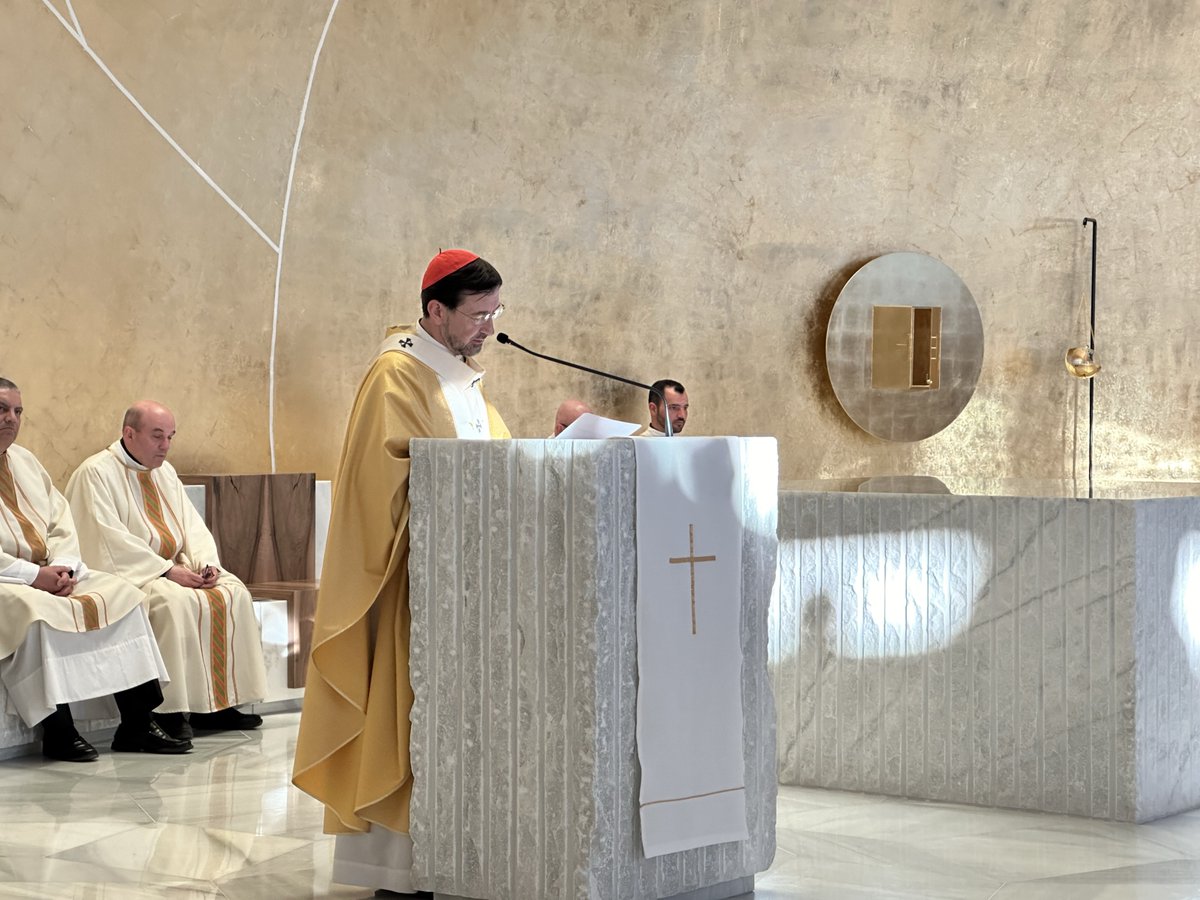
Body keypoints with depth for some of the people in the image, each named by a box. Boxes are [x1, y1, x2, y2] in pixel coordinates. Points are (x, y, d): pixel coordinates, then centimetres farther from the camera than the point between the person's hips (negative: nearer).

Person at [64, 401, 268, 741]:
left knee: (233, 593, -11)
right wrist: (167, 570, -22)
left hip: (174, 568, 8)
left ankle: (217, 704, -12)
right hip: (125, 573, -8)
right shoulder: (96, 473, -10)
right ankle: (170, 711, -29)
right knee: (175, 601, -34)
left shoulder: (164, 472, 16)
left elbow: (192, 526, 13)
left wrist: (205, 562, -9)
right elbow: (111, 541, -19)